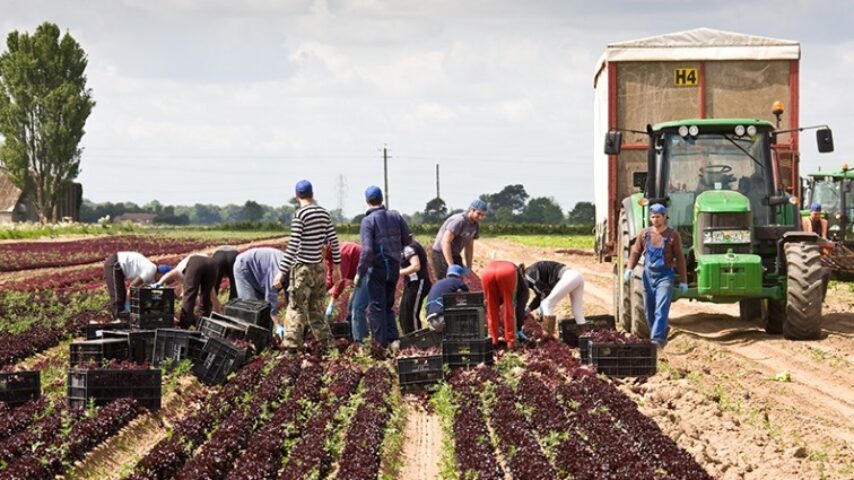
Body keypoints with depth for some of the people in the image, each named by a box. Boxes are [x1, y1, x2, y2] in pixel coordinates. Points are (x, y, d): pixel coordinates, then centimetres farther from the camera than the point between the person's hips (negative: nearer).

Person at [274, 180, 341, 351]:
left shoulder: (300, 214, -12)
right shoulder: (324, 213, 7)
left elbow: (293, 245, -17)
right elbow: (333, 241, 10)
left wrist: (282, 271, -16)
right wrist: (336, 265, 20)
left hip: (302, 268, -6)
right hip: (319, 268, 6)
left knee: (296, 309, -5)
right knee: (316, 310, 16)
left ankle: (292, 347, -8)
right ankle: (328, 345, 17)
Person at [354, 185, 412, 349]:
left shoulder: (368, 221, -13)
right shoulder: (395, 216, 2)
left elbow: (366, 250, -20)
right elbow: (407, 239, 7)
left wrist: (360, 273, -13)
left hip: (377, 269, -5)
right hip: (394, 268, 5)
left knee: (377, 307, 3)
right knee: (388, 305, 18)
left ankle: (381, 343, 3)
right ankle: (393, 337, 7)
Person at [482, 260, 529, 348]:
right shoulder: (522, 286, 35)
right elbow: (520, 309, 30)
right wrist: (519, 330, 36)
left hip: (487, 272, 3)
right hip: (507, 273, -3)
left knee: (492, 309, 20)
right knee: (509, 308, 13)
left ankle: (494, 339, 19)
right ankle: (510, 341, 13)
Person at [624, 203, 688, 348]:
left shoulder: (673, 235, -4)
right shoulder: (644, 234, 5)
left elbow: (680, 259, -2)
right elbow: (635, 252, 9)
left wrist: (683, 281, -2)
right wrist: (629, 269, -8)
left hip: (665, 276, -4)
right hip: (648, 275, 4)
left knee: (661, 309, -16)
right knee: (650, 311, 10)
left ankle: (657, 339, -23)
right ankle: (662, 337, 27)